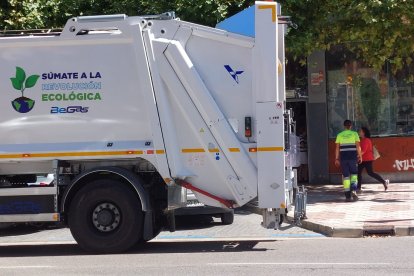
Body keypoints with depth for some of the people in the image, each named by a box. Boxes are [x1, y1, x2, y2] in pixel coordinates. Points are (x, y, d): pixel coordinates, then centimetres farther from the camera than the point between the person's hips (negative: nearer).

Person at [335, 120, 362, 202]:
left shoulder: (340, 135, 6)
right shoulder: (354, 134, 1)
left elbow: (337, 148, 4)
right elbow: (358, 146, -4)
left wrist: (337, 159, 8)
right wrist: (360, 156, 2)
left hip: (343, 157, 2)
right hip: (353, 157, -2)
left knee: (345, 176, 5)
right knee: (354, 174, 10)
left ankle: (347, 196, 3)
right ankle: (353, 190, -13)